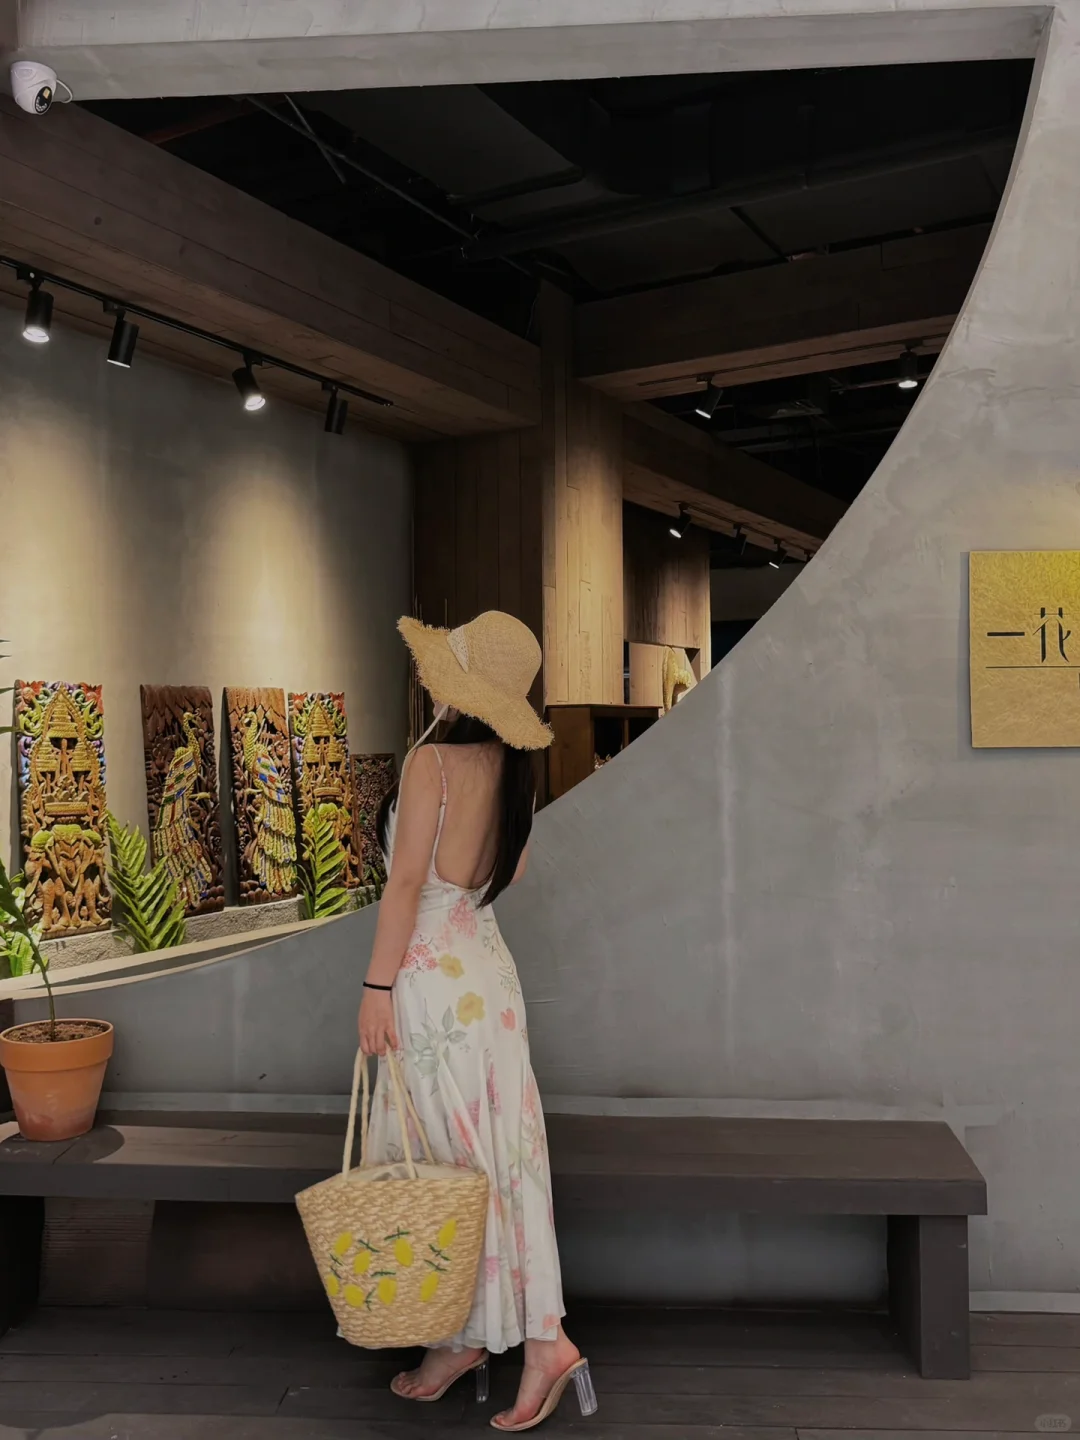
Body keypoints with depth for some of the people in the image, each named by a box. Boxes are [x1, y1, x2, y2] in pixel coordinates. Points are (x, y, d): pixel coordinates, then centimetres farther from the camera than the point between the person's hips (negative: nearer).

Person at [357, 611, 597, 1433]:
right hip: (489, 968, 7)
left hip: (435, 976, -7)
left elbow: (406, 880, -17)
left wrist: (378, 985, -12)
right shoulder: (514, 768, 5)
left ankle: (464, 1338, 12)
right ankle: (537, 1335, 17)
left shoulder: (433, 761, -15)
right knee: (501, 1157, 11)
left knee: (442, 1165, 3)